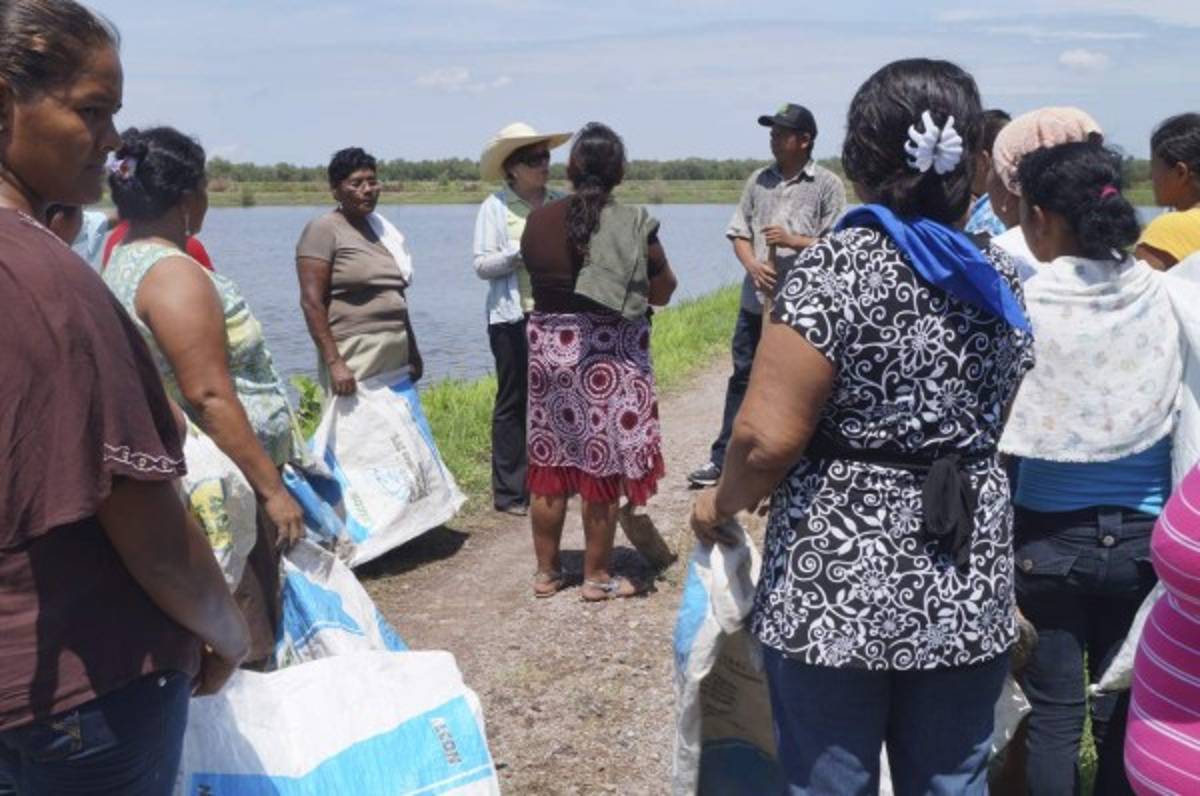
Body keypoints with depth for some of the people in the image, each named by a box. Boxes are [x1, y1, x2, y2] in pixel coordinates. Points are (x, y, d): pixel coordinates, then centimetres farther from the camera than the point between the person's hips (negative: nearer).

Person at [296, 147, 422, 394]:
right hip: (355, 360, -7)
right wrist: (333, 363, -20)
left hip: (395, 356, 7)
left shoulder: (381, 228, 16)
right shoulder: (323, 230, -5)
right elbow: (312, 302, -12)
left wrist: (412, 350, 20)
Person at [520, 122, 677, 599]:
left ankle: (546, 571, 23)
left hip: (548, 345, 4)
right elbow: (661, 294, -2)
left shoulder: (538, 222, -1)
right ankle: (597, 577, 16)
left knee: (549, 462, 13)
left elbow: (539, 280, 10)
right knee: (602, 468, 6)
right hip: (610, 354, -3)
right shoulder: (633, 225, -11)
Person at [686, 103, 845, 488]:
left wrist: (793, 241, -17)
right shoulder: (759, 181, 10)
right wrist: (753, 265, -9)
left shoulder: (827, 185, -4)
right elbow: (739, 233, 9)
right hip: (757, 298, 4)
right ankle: (722, 457, 16)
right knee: (743, 377, 9)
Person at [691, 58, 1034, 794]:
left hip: (837, 585, -5)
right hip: (968, 585, 5)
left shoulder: (833, 269, -14)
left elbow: (769, 435, -19)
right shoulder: (1001, 283, 5)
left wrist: (723, 503, 0)